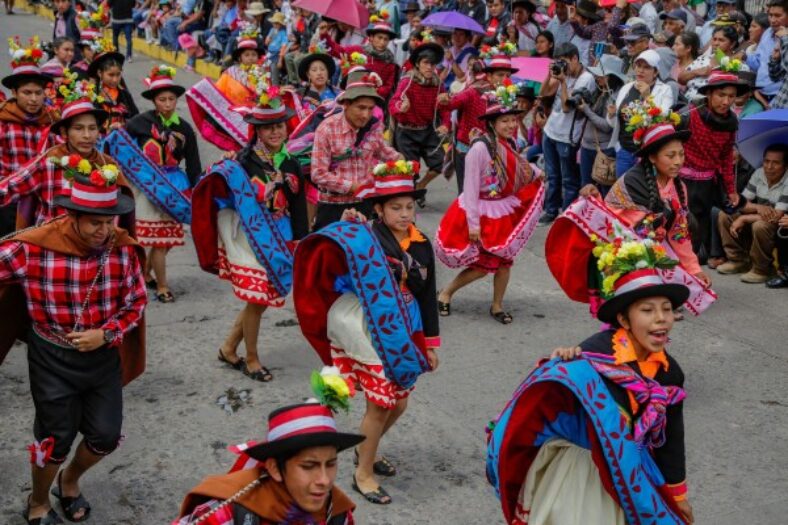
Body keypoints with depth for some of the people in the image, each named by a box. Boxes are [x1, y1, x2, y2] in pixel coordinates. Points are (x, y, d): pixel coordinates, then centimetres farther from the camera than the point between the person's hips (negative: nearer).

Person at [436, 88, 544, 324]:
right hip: (482, 213, -6)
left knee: (505, 259, 5)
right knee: (483, 264, -2)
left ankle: (497, 306, 21)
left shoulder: (509, 147, 3)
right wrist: (473, 223, -19)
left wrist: (530, 175, -3)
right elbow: (470, 187, -19)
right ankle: (446, 293, 18)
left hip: (504, 212, 7)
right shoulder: (480, 148, -20)